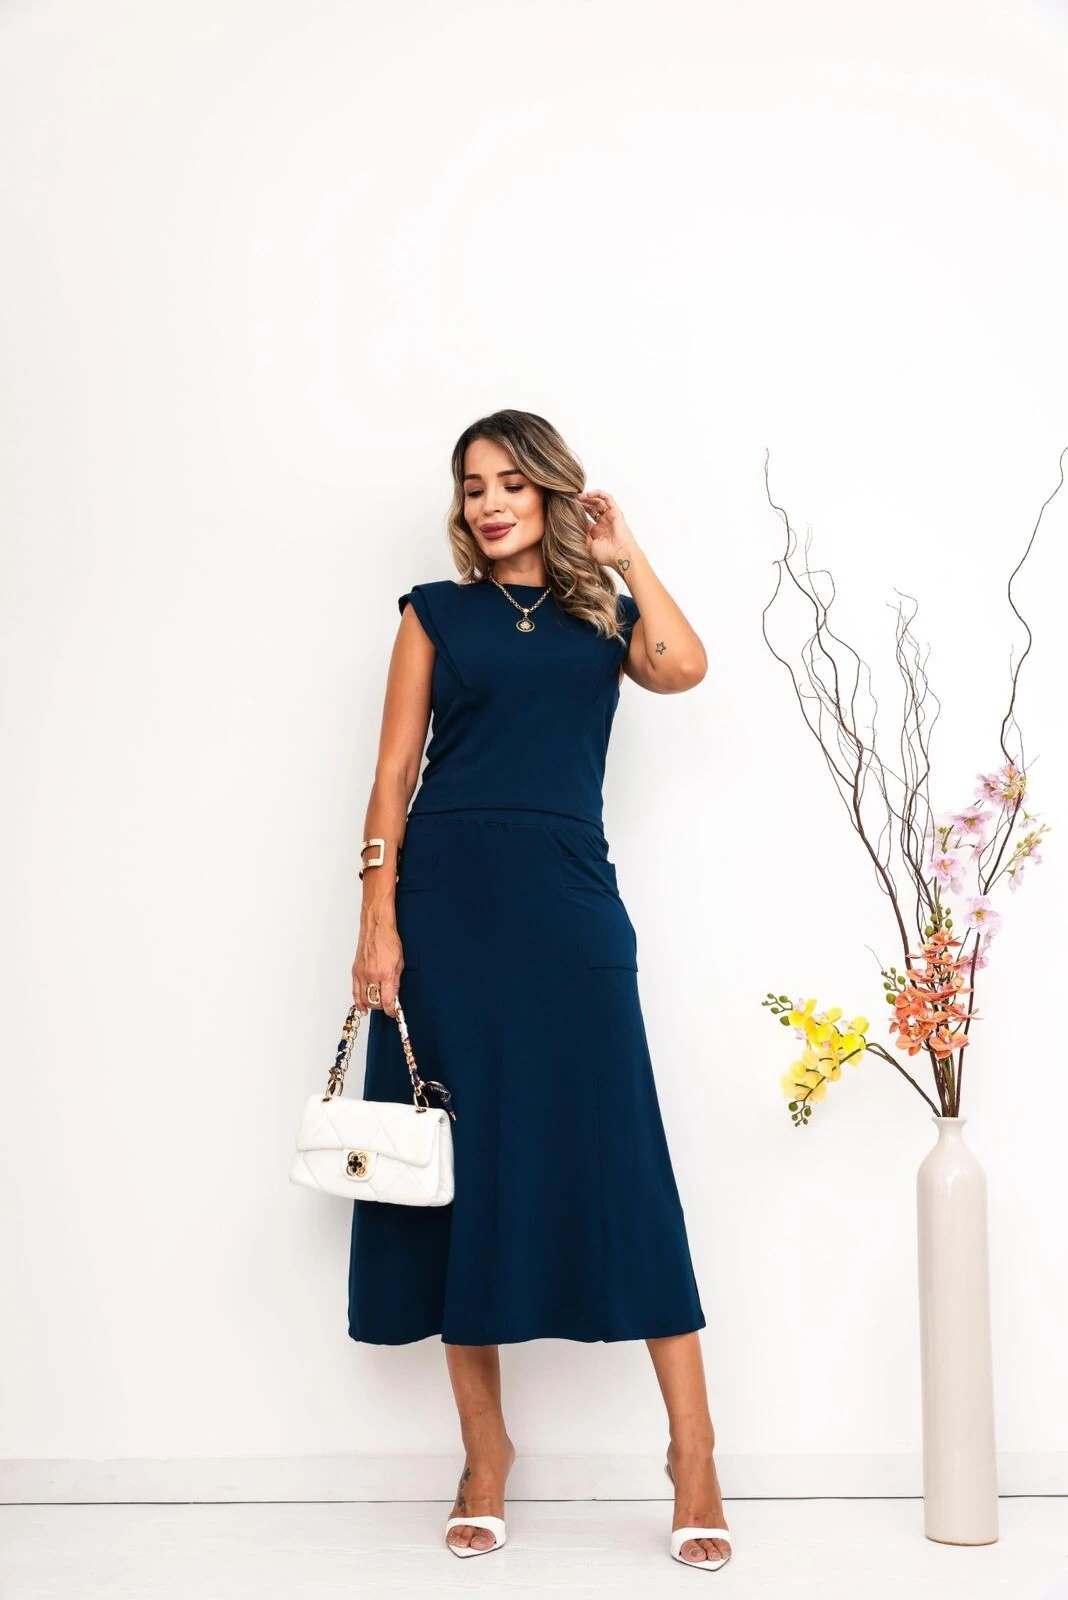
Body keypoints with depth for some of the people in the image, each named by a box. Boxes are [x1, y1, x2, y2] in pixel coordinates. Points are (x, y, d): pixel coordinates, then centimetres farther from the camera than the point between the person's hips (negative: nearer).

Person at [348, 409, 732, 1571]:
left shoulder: (599, 614, 14)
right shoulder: (436, 612, 12)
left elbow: (683, 668, -9)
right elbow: (394, 773, 4)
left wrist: (622, 551, 3)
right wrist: (378, 923, -5)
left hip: (567, 903, 0)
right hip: (447, 897, 1)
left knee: (616, 1161, -4)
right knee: (459, 1165, 3)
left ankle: (693, 1449, 4)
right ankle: (484, 1449, 15)